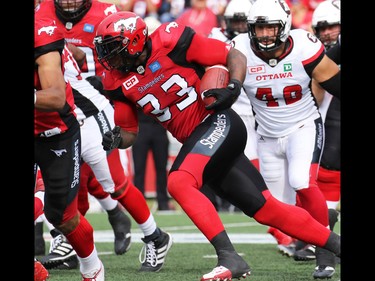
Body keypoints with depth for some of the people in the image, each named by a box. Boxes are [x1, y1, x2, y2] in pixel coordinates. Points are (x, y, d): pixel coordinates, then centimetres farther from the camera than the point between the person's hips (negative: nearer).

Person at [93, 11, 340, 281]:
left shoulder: (171, 43, -12)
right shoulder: (120, 83, 5)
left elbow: (234, 56, -4)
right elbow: (129, 134, 12)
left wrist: (234, 87, -21)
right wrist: (114, 139, -10)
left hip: (219, 125, -7)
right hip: (196, 141, 7)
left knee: (179, 182, -27)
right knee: (265, 209, 6)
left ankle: (229, 257, -28)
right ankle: (334, 243, 20)